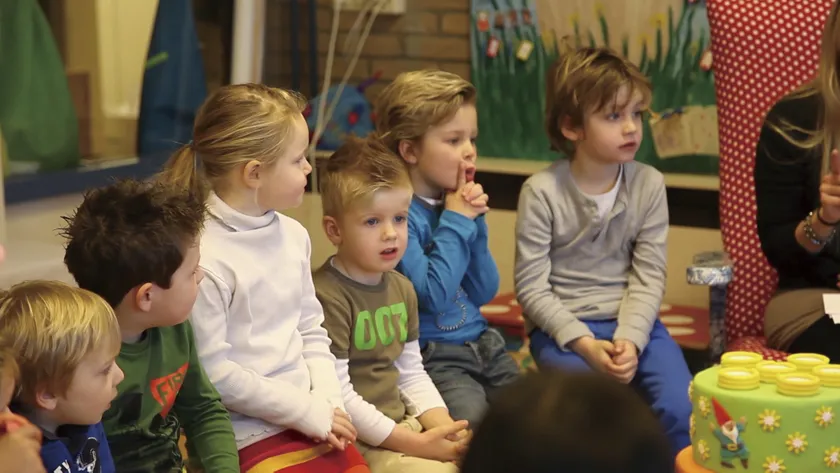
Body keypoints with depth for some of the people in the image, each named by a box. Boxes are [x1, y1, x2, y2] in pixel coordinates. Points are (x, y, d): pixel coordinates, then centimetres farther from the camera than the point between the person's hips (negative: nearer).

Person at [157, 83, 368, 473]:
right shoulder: (204, 257, -18)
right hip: (250, 432, -6)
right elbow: (212, 373, -16)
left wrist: (328, 400, -3)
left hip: (313, 416, 6)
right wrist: (308, 411, -12)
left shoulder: (292, 235, 4)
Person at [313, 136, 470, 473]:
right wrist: (412, 444, -18)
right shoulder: (328, 295, -17)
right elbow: (337, 394, -19)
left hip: (404, 422, 8)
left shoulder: (401, 288, 10)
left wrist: (443, 425, -3)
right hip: (357, 441, -8)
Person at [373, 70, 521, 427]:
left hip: (481, 344, 7)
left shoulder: (457, 203, 9)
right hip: (432, 354, -7)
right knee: (474, 418, -29)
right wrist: (456, 221, -13)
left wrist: (474, 222, -2)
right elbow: (433, 295, -20)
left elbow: (485, 293, 9)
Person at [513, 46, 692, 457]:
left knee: (682, 409, -19)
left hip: (632, 321, 3)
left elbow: (648, 277, -2)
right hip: (563, 327, -3)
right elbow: (531, 287, -9)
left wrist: (630, 340, -17)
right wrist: (584, 343, -18)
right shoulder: (541, 192, -9)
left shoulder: (648, 184, -1)